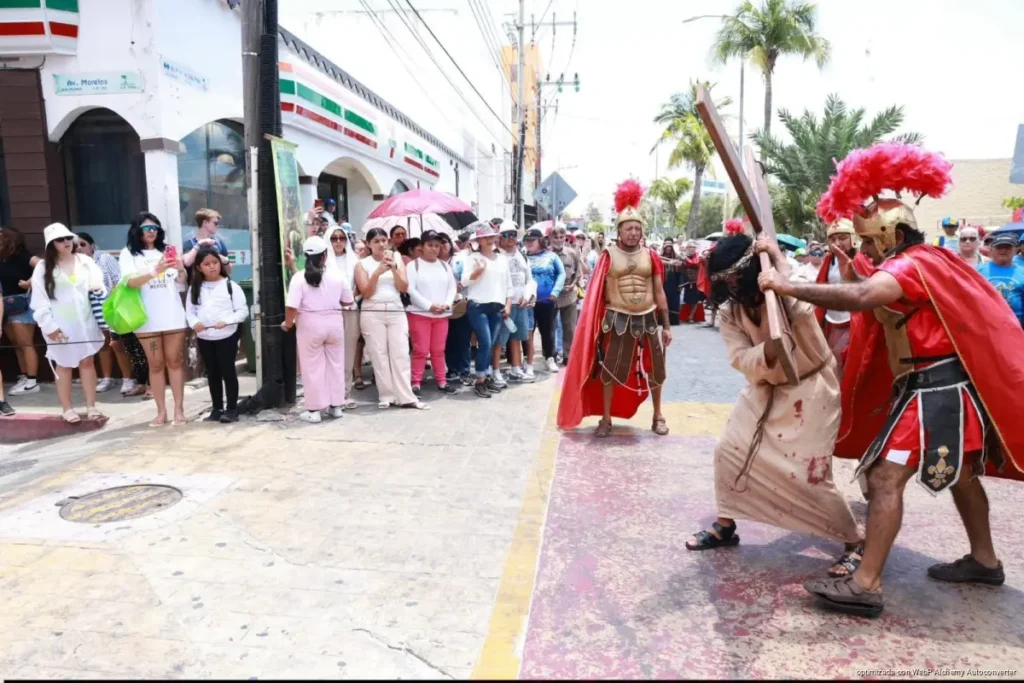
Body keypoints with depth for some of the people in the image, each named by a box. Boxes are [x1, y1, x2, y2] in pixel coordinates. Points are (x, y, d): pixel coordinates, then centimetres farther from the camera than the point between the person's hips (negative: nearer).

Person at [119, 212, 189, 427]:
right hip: (147, 318, -2)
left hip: (172, 315, 2)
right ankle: (161, 411, 9)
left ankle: (179, 409, 5)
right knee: (155, 364, 4)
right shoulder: (128, 253, 4)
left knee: (174, 361, 3)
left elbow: (181, 284, 12)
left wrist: (181, 270, -11)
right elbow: (131, 281, -12)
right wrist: (155, 271, -29)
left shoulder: (165, 251, 13)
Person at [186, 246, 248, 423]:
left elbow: (242, 311, -7)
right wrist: (194, 322, -14)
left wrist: (226, 321, -21)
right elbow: (190, 310, 7)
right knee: (212, 374, 12)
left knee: (228, 371, 1)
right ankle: (217, 409, 22)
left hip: (227, 336, -4)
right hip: (204, 338, 4)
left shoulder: (230, 285, -4)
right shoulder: (195, 288, 7)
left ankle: (232, 409, 9)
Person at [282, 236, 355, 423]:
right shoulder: (337, 274, -2)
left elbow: (292, 306, -17)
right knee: (335, 364, 13)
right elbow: (348, 301, 6)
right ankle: (336, 406, 21)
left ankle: (314, 410, 10)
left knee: (313, 368, 5)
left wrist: (288, 323, 1)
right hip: (334, 323, 3)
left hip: (310, 325, -2)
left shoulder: (299, 277, -10)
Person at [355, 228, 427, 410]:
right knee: (379, 355, -1)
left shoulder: (397, 259, 10)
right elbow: (366, 293, -5)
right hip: (373, 314, -1)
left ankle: (406, 397, 0)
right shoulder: (362, 264, 4)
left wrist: (394, 269, -14)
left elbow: (404, 288, 1)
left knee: (401, 354, -2)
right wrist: (378, 272, -16)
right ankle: (386, 396, 7)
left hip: (396, 312, 2)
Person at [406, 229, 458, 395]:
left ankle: (442, 382, 17)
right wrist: (429, 305, -17)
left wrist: (446, 304, -10)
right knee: (421, 350, -3)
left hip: (442, 315, 4)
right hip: (420, 314, -4)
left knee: (438, 350, 11)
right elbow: (410, 289, -12)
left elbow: (452, 287, 9)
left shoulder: (445, 266, 13)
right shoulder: (413, 265, -2)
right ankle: (416, 383, 3)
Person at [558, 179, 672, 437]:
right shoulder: (609, 256, -4)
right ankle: (606, 419, 19)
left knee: (654, 369, 12)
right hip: (617, 320, -2)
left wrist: (667, 325, 3)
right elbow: (598, 293, 0)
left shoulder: (651, 256, 2)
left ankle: (658, 416, 29)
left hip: (647, 319, 2)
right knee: (610, 370, 4)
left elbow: (659, 292, 6)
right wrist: (596, 324, -3)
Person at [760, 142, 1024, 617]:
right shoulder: (921, 262, 17)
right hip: (940, 385, 11)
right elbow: (871, 301, 16)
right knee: (958, 470, 23)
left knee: (886, 476, -15)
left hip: (938, 388, -11)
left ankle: (866, 585, -14)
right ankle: (984, 560, 41)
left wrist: (786, 286, -36)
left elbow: (862, 297, -38)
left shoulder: (911, 263, -17)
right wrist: (850, 271, 4)